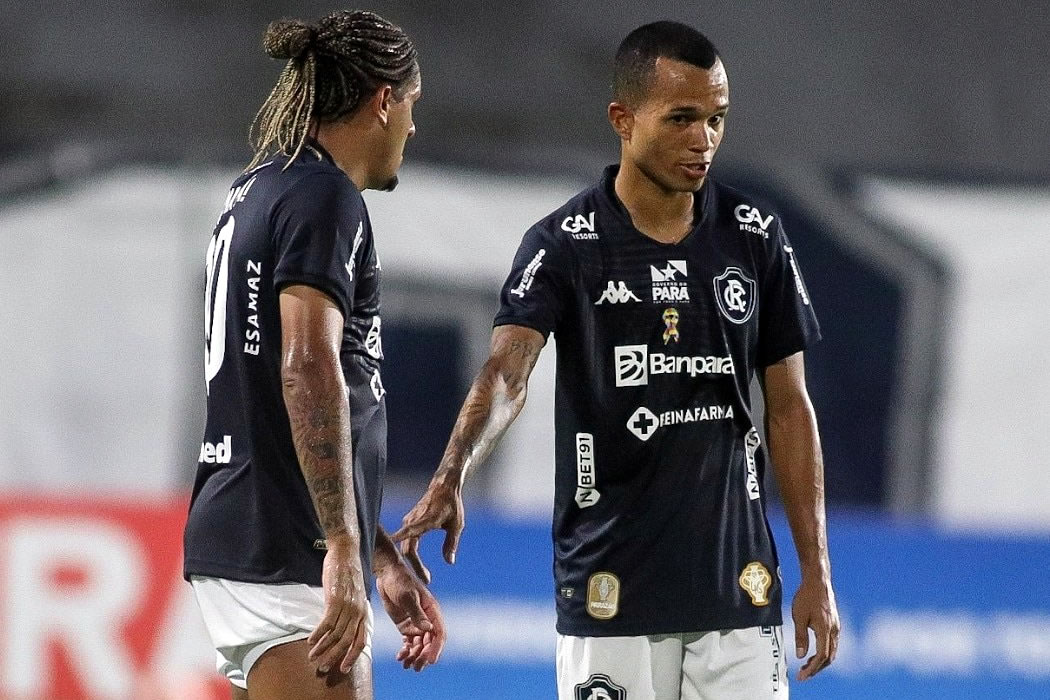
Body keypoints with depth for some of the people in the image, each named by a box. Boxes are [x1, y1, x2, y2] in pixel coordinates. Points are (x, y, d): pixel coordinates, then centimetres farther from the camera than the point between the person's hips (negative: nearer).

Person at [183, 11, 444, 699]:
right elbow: (309, 367, -22)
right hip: (285, 558, -10)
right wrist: (344, 550, -25)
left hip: (233, 537, 10)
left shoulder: (255, 193, 21)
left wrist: (386, 561, 29)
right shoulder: (324, 195, -9)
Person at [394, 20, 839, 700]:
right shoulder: (564, 245, -6)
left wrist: (817, 571, 5)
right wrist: (449, 480, -41)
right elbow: (506, 373, -21)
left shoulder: (756, 236, 4)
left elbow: (789, 406, 9)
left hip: (739, 586, 2)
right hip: (611, 589, -2)